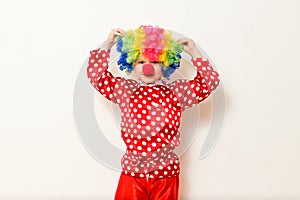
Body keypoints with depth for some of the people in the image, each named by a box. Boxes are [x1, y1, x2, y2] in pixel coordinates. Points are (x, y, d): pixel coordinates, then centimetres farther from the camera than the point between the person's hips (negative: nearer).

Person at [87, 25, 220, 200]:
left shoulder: (178, 91, -1)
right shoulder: (124, 89, 1)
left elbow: (210, 82, -1)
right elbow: (96, 75, 2)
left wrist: (194, 52, -4)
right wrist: (107, 45, 0)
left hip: (166, 171, 0)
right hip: (132, 171, 0)